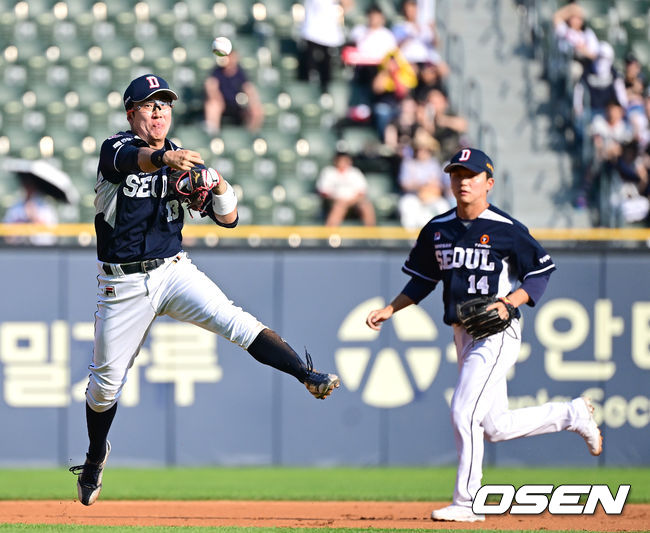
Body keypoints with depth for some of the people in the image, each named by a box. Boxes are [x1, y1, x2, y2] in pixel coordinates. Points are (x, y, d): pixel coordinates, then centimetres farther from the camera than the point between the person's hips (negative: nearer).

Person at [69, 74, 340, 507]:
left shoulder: (185, 161, 5)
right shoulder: (117, 148, -7)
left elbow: (228, 219, 2)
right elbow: (134, 159, -34)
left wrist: (219, 185, -20)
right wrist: (164, 157, -57)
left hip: (174, 271, 2)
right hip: (123, 285, -2)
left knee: (235, 321, -24)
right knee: (106, 379, 9)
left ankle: (309, 377, -34)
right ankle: (95, 458, 33)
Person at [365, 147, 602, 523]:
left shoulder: (506, 229, -10)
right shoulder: (437, 229, 8)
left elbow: (541, 273, -5)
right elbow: (423, 279, 18)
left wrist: (507, 303, -19)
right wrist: (390, 310, 8)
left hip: (498, 333, -7)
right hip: (464, 334, 7)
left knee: (464, 413, -15)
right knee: (495, 427, 10)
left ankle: (467, 503, -5)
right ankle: (572, 414, 31)